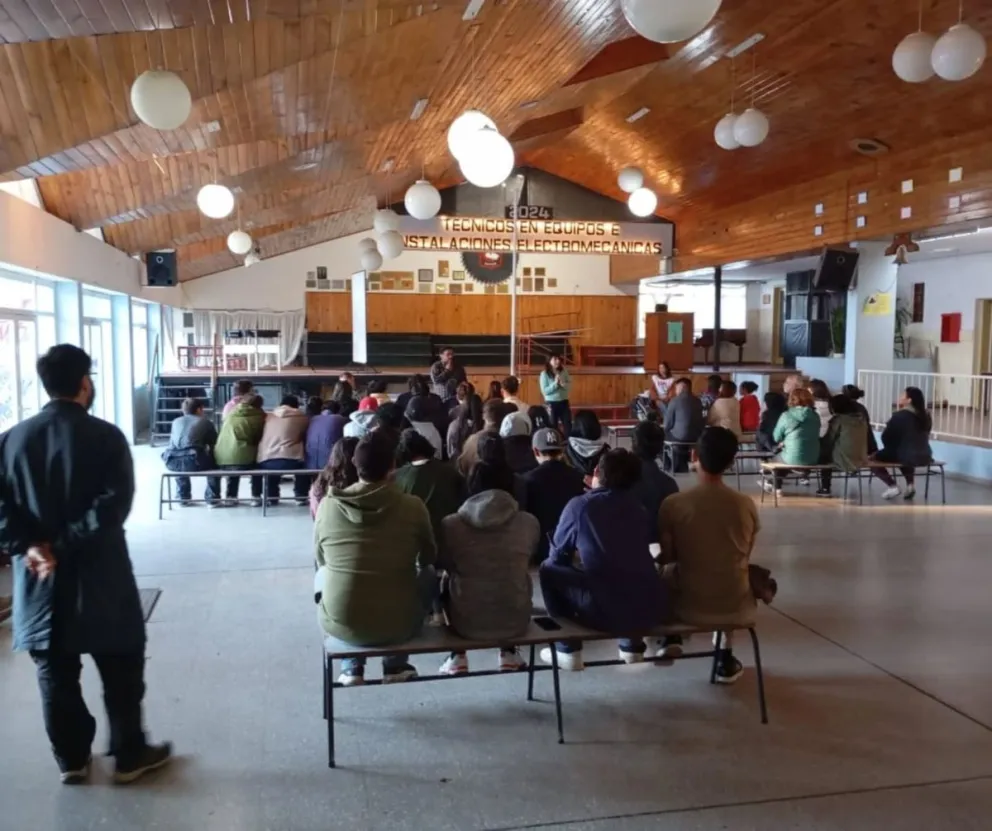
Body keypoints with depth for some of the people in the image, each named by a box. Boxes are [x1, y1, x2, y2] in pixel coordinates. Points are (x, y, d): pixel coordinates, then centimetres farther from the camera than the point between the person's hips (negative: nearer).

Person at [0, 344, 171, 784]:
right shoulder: (106, 436, -10)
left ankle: (71, 759, 26)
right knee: (121, 668, 10)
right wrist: (66, 546, -18)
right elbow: (114, 503, -21)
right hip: (99, 576, -4)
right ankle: (129, 755, 19)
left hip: (38, 578, 4)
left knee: (55, 673, 15)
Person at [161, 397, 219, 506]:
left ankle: (183, 497, 41)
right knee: (215, 460, 27)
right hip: (193, 461, -4)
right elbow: (215, 445, 19)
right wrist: (206, 451, 42)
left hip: (172, 461, 4)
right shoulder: (206, 422, 16)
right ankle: (212, 498, 24)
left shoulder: (176, 421, 27)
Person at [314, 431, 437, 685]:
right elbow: (429, 557, 9)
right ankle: (395, 665, 25)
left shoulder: (327, 505, -7)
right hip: (397, 626, -1)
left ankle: (351, 667, 28)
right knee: (429, 575, 26)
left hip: (339, 623, 1)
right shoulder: (413, 506, -9)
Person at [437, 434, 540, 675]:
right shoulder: (529, 523, -6)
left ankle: (457, 657, 29)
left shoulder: (450, 524, -9)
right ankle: (508, 654, 35)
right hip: (515, 622, 1)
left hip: (467, 624, -1)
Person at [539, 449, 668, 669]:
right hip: (654, 610, 5)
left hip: (607, 613, -5)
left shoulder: (580, 505, 1)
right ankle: (633, 644, 32)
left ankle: (569, 650, 18)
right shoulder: (636, 505, 14)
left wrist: (578, 554, 37)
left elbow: (557, 554, 14)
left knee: (549, 569, 16)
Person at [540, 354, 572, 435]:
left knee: (568, 426, 4)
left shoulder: (564, 372, 3)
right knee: (553, 427, 5)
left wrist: (563, 384, -16)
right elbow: (545, 391, -12)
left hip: (564, 402, 3)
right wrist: (555, 384, -22)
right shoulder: (544, 374, -8)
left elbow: (569, 386, 4)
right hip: (551, 403, -3)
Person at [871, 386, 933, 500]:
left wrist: (890, 449, 13)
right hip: (924, 456, 7)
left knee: (874, 458, 11)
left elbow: (885, 437, -8)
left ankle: (892, 486, 1)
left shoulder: (899, 416, -14)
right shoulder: (926, 416, 7)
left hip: (906, 456, -7)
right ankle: (910, 484, 24)